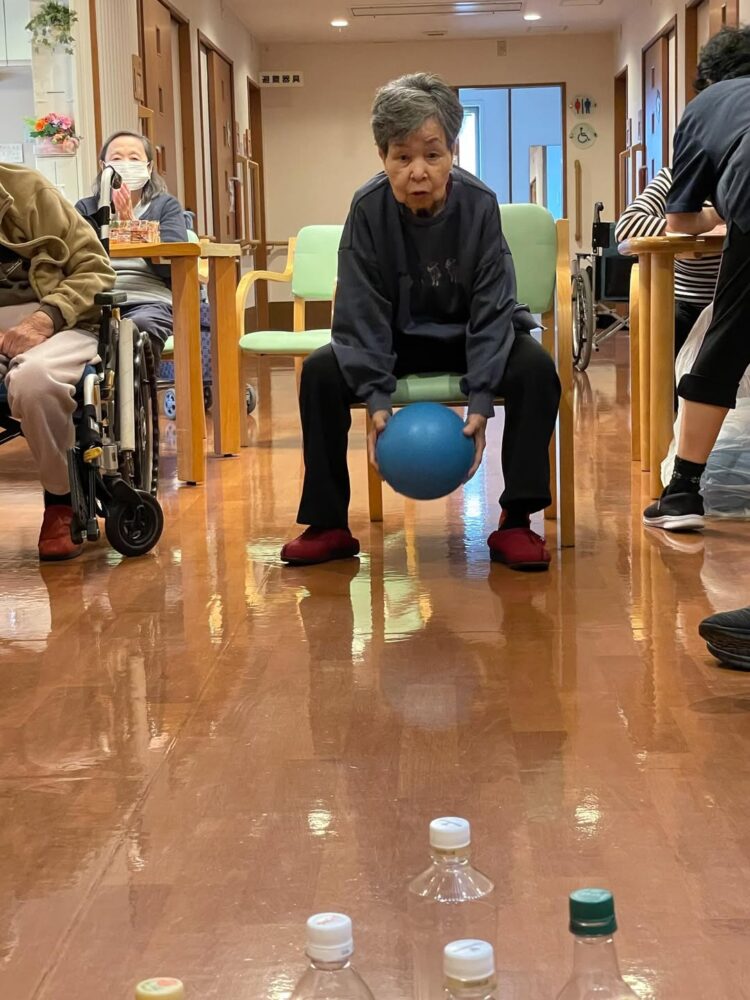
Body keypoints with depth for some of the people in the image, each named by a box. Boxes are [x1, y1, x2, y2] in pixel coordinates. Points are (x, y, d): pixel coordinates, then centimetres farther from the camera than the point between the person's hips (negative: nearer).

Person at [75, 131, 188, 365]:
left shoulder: (166, 206, 18)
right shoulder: (86, 208, 22)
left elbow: (172, 265, 1)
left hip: (149, 300, -1)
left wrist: (131, 223, -5)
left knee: (139, 327, -38)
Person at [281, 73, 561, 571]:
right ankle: (328, 524, -11)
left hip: (470, 336, -1)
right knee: (321, 371, -23)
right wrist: (377, 398, -30)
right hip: (399, 338, 1)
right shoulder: (368, 208, -19)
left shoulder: (480, 204, -21)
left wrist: (481, 402, -30)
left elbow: (491, 309, -20)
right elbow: (362, 312, -18)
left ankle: (516, 521, -19)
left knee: (536, 367, -30)